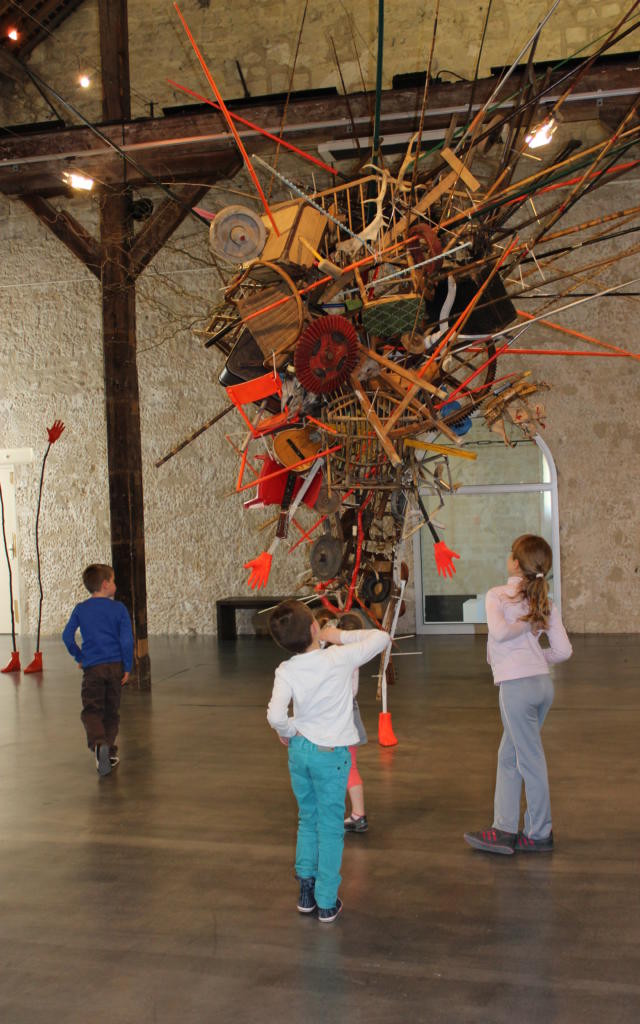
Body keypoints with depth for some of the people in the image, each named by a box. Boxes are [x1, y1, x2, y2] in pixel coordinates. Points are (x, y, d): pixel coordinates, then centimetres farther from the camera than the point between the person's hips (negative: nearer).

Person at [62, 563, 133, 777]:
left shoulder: (80, 609, 3)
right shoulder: (118, 608, -2)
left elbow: (67, 636, 2)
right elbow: (127, 640, -6)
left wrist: (79, 657, 16)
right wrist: (127, 666, 3)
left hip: (92, 668, 0)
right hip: (115, 665, 0)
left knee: (92, 711, 0)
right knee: (111, 711, 14)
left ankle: (99, 743, -26)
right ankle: (110, 751, 20)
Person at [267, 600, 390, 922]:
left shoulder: (285, 671, -12)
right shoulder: (340, 658, -16)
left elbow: (275, 715, -22)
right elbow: (381, 637, -5)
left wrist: (287, 733, -2)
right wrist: (340, 635, -1)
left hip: (299, 749, 3)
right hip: (331, 753, -3)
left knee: (307, 821, 20)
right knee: (330, 828, 9)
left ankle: (306, 892, 27)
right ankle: (326, 902, 15)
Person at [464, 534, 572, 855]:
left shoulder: (497, 595, -4)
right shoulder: (545, 603, 11)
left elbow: (499, 631, -24)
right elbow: (563, 651, 4)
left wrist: (523, 625, -6)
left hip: (517, 685, -7)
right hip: (543, 682, 7)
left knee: (530, 760, 4)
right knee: (508, 756, 16)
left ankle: (540, 834, 16)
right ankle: (504, 829, 20)